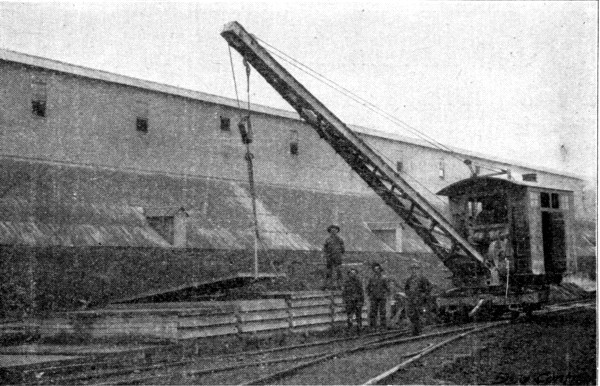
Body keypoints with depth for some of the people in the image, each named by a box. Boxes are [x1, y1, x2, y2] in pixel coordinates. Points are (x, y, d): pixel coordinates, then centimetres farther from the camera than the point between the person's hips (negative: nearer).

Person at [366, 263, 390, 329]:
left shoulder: (383, 278, -2)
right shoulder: (371, 279, 7)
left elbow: (388, 288, 1)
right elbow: (368, 288, 17)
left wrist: (385, 296, -7)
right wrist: (369, 295, 7)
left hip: (382, 298, -3)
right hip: (374, 298, 3)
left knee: (382, 311, -1)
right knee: (373, 311, -3)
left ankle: (382, 324, 4)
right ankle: (372, 325, -1)